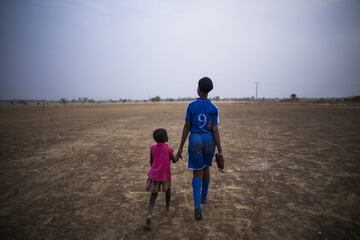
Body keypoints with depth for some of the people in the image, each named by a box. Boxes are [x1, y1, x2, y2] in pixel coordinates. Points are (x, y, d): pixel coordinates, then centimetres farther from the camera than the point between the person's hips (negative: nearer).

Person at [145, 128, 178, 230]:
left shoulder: (152, 148, -4)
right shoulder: (169, 149, -12)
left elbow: (151, 162, 5)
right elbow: (174, 160, 1)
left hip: (154, 175, 2)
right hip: (165, 175, -2)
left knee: (153, 195, 9)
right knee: (168, 190, 24)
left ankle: (149, 215, -7)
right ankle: (168, 209, 39)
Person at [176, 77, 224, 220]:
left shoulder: (191, 106, -6)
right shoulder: (214, 108, -4)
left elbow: (186, 127, -7)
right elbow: (215, 130, -10)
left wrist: (180, 148, -1)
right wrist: (220, 150, -7)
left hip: (195, 140, -2)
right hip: (209, 140, 2)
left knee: (197, 172, 5)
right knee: (206, 168, 24)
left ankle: (197, 206, -9)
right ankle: (204, 197, 40)